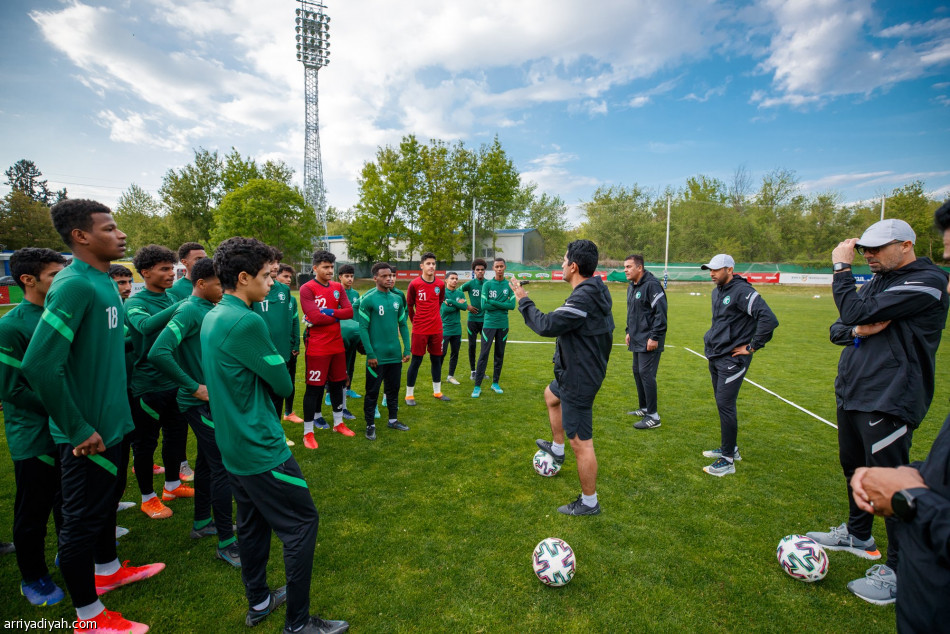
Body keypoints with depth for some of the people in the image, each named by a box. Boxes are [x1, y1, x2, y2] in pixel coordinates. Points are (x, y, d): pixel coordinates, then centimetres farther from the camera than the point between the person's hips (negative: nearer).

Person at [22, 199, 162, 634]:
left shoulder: (105, 282, 5)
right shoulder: (73, 285, -23)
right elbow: (39, 364, -28)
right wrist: (79, 430, -22)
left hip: (111, 422, 8)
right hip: (88, 432, -8)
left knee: (105, 502, 25)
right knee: (83, 519, 9)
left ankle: (107, 570, 47)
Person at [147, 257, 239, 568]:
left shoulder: (211, 309, 7)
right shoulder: (188, 311, -18)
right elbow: (158, 354, -28)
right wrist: (195, 388, -23)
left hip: (214, 399, 9)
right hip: (201, 403, -9)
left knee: (207, 460, 20)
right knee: (223, 467, -4)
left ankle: (202, 522, 37)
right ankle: (226, 543, 7)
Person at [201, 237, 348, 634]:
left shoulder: (212, 318, 6)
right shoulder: (246, 322, -23)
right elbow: (283, 384, -16)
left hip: (233, 447, 9)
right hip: (260, 449, -9)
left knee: (253, 524, 21)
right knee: (302, 525, 3)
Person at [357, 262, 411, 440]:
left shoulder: (397, 298, 5)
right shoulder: (367, 299, -11)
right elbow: (363, 328, -11)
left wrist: (406, 349, 6)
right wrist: (370, 354, -14)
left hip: (395, 355, 5)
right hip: (377, 356, -5)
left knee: (393, 389, 17)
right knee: (372, 392, 7)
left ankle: (393, 420, 33)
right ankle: (370, 425, 20)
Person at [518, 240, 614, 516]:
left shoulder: (583, 299, -29)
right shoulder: (596, 291, 2)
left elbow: (547, 326, -31)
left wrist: (524, 302, -16)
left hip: (579, 380, -11)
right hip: (579, 371, 11)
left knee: (581, 443, 1)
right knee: (551, 395, 35)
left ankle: (589, 503, 18)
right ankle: (557, 449, 50)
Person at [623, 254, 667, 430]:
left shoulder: (651, 285, -16)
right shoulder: (631, 287, 13)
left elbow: (660, 313, -20)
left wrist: (654, 337, -21)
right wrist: (629, 331, 19)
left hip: (649, 341, -10)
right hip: (637, 340, 10)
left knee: (646, 373, -9)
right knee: (637, 372, 16)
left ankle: (653, 416, 0)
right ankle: (644, 408, 30)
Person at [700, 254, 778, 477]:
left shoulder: (742, 292, -17)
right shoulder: (717, 292, 12)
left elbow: (769, 319, -25)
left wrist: (752, 347, -18)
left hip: (731, 359, -9)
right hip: (714, 357, 9)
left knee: (725, 405, -7)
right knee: (722, 404, 16)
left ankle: (728, 460, 3)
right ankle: (730, 448, 31)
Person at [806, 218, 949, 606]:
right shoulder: (878, 281, 14)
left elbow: (855, 312, -22)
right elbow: (837, 329, 12)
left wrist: (841, 267, -10)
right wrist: (856, 331, -10)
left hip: (887, 403, -9)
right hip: (851, 394, 9)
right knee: (854, 468, 21)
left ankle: (900, 572, 14)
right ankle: (858, 535, 40)